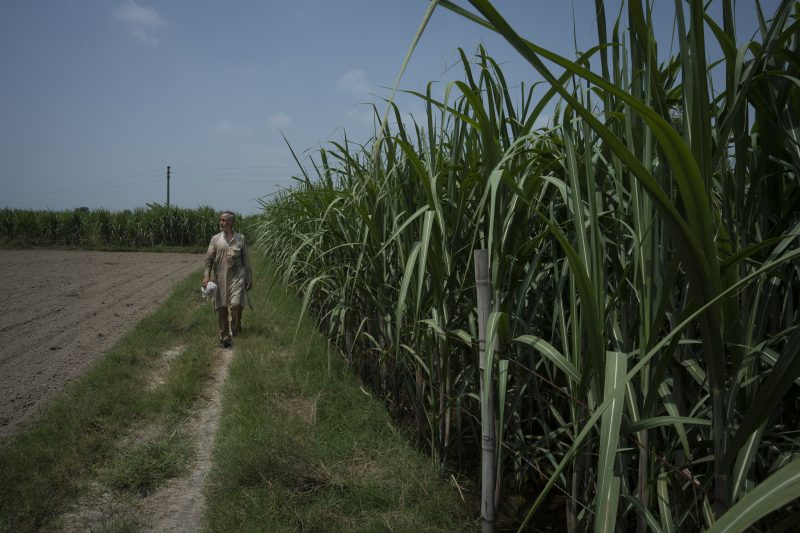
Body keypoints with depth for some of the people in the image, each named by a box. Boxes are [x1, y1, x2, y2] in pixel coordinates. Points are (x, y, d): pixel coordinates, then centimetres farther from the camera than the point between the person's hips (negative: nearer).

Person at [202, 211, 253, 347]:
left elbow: (246, 260, 8)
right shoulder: (215, 239, 5)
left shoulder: (240, 239, 4)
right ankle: (224, 337, 16)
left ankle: (235, 329, 12)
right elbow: (209, 258, 0)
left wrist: (249, 279, 7)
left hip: (237, 277, -2)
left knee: (235, 305, -14)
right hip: (220, 278, 2)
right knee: (221, 308, 4)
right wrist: (206, 275, -13)